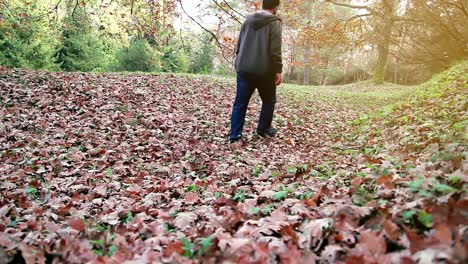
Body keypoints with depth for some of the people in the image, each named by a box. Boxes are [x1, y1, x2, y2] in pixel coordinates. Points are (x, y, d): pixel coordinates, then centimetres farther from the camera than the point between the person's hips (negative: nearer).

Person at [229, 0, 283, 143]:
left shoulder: (248, 19, 13)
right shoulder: (274, 22, -5)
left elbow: (239, 44, 16)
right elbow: (275, 50, -13)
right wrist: (278, 70, -9)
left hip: (244, 69, 5)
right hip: (264, 70, -5)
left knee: (240, 102, 4)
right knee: (269, 100, 16)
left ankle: (235, 135, 2)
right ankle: (263, 129, 23)